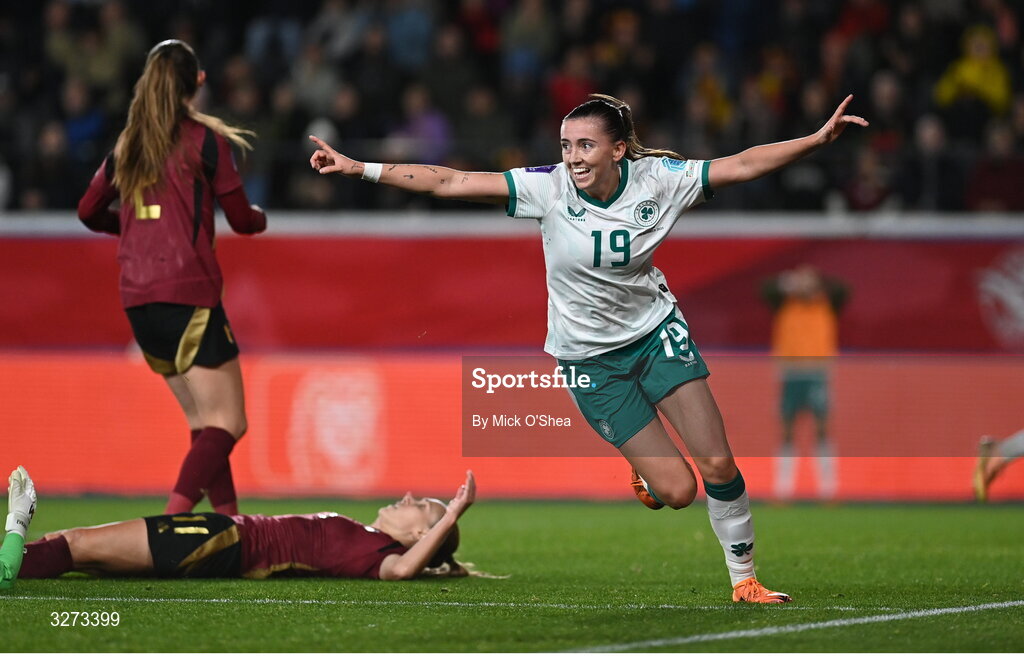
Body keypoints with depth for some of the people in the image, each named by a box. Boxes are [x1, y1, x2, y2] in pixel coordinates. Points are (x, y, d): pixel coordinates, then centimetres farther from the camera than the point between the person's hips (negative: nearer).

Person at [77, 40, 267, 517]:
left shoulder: (128, 144, 12)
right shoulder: (205, 139, -5)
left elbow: (89, 212, 22)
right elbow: (242, 220, -1)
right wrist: (261, 216, 22)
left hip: (137, 299, 7)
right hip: (188, 293, -7)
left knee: (204, 422, 15)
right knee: (226, 424, -7)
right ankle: (171, 524, -24)